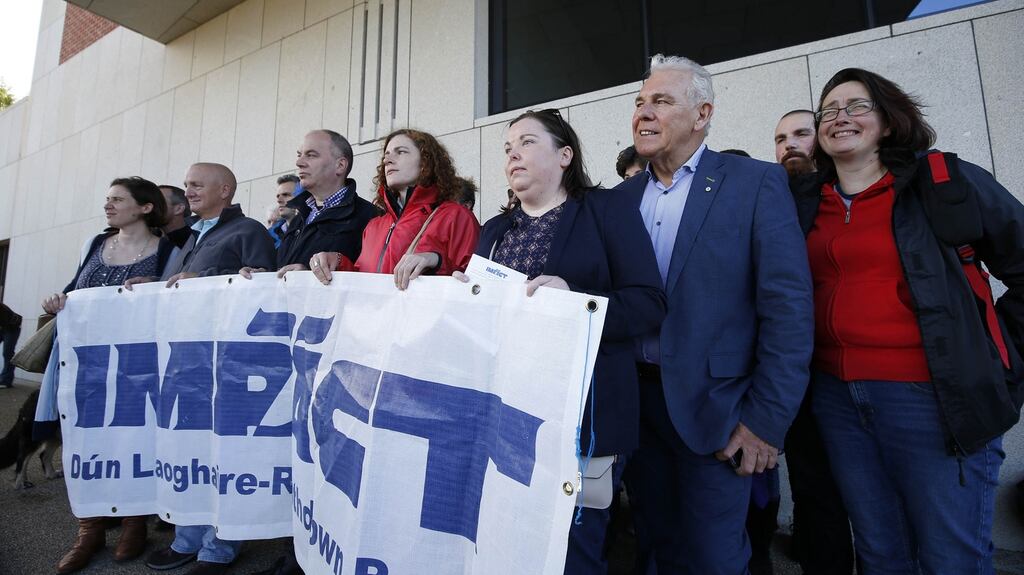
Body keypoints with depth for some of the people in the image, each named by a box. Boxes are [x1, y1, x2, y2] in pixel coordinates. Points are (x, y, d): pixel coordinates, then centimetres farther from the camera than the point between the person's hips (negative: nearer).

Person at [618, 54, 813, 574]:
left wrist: (767, 419, -14)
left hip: (712, 408, -4)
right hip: (637, 401, 4)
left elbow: (788, 308, -11)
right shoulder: (624, 195, 7)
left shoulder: (757, 183, -6)